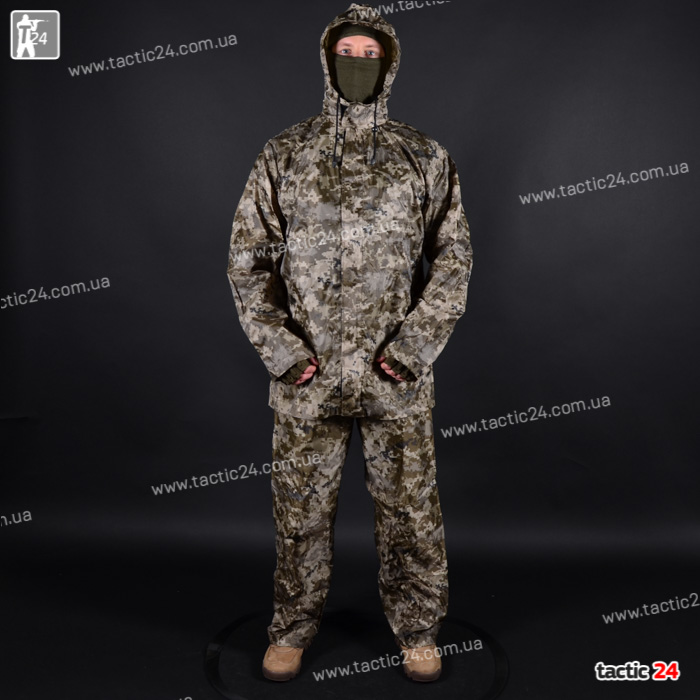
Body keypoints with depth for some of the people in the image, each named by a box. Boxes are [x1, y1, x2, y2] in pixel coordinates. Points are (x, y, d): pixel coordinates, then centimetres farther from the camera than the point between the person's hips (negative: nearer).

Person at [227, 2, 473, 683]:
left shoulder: (425, 158, 5)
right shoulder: (283, 155, 5)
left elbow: (452, 258, 2)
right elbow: (247, 257, 3)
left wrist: (413, 345, -9)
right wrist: (280, 348, -7)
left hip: (397, 375, 0)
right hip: (305, 375, 1)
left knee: (410, 510, 11)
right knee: (301, 508, 13)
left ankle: (416, 628, 34)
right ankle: (294, 627, 35)